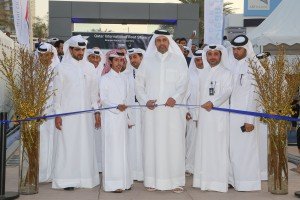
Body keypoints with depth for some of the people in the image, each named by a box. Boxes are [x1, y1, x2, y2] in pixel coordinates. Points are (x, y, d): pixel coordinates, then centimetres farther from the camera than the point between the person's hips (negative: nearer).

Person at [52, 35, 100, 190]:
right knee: (68, 145, -2)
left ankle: (85, 177, 14)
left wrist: (97, 112, 7)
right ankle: (67, 180, 4)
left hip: (86, 114, 3)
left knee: (86, 145, 5)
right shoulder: (62, 68, 0)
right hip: (68, 114, -3)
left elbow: (94, 91, 11)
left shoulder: (90, 67, 9)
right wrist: (57, 114, -6)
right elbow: (57, 92, -1)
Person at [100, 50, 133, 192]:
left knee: (123, 148, 7)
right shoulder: (105, 78, -3)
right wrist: (116, 107, -21)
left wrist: (125, 109, 14)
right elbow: (102, 99, -8)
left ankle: (123, 180, 14)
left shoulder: (124, 79, 13)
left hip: (122, 117, 6)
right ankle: (113, 183, 0)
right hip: (110, 117, -5)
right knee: (112, 148, -4)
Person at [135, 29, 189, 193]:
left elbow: (184, 82, 1)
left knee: (173, 144, -1)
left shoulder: (178, 60, 7)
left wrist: (175, 97, -16)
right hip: (152, 110, 1)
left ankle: (175, 181, 6)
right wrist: (145, 100, -6)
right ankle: (153, 180, 9)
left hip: (172, 109, -1)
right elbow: (138, 83, 9)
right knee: (152, 144, 2)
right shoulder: (147, 60, 10)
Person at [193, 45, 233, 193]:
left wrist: (213, 102, -26)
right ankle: (204, 179, 12)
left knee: (218, 146, -7)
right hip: (204, 114, 6)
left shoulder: (226, 73, 1)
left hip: (219, 115, -6)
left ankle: (218, 181, -4)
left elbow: (227, 91, -13)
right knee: (204, 146, 6)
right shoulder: (204, 73, 18)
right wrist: (197, 114, 15)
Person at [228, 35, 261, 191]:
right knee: (231, 147, 9)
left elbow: (253, 95, -10)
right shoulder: (230, 64, 10)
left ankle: (246, 182, 7)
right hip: (228, 113, 6)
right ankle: (232, 179, 18)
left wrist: (250, 119, -13)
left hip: (244, 114, -6)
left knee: (244, 147, -2)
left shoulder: (252, 67, -8)